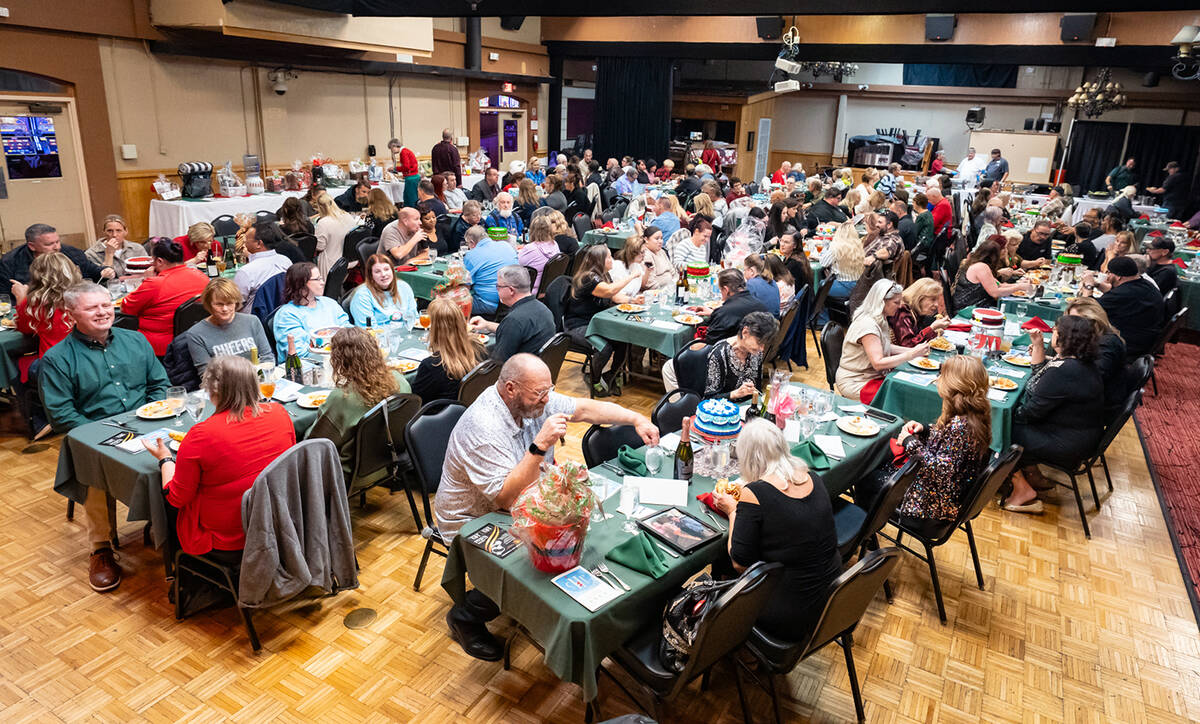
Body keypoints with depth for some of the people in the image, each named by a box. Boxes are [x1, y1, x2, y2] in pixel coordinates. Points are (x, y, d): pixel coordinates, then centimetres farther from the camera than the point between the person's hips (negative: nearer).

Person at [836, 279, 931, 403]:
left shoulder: (879, 319, 7)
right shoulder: (867, 325, -24)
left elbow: (886, 347, 16)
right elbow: (878, 363, -27)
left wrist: (913, 350, 2)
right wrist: (911, 354, -27)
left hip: (875, 376, 9)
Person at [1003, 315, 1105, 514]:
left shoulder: (1063, 371, -30)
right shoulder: (1080, 360, 2)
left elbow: (1032, 411, -22)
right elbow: (1040, 376, 17)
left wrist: (1010, 413, -4)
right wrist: (1038, 346, 7)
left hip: (1068, 445, -10)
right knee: (1010, 418, 16)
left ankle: (1022, 489, 10)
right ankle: (1031, 473, 24)